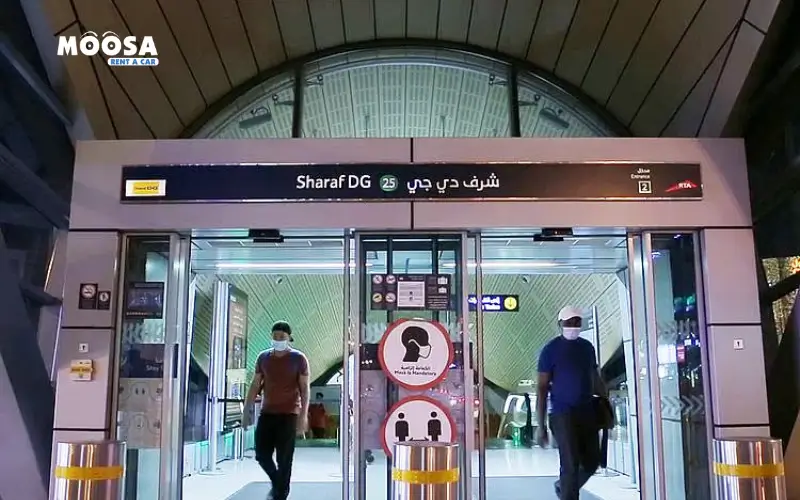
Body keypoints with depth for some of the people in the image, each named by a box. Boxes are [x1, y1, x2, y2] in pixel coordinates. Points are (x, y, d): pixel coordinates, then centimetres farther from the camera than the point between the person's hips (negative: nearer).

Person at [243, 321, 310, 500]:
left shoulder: (298, 358, -4)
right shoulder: (263, 357, 7)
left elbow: (304, 388, -6)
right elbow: (255, 385, 11)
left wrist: (303, 415, -14)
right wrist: (247, 409, 6)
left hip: (289, 414, -4)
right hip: (267, 413, 4)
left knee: (284, 459, -2)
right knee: (262, 454, 4)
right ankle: (277, 483, 30)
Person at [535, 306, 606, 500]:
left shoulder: (587, 347, 10)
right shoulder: (551, 350, -5)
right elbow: (542, 388, -6)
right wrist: (540, 425, -10)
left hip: (587, 412, 5)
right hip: (562, 414, -5)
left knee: (592, 462, 11)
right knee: (570, 464, -7)